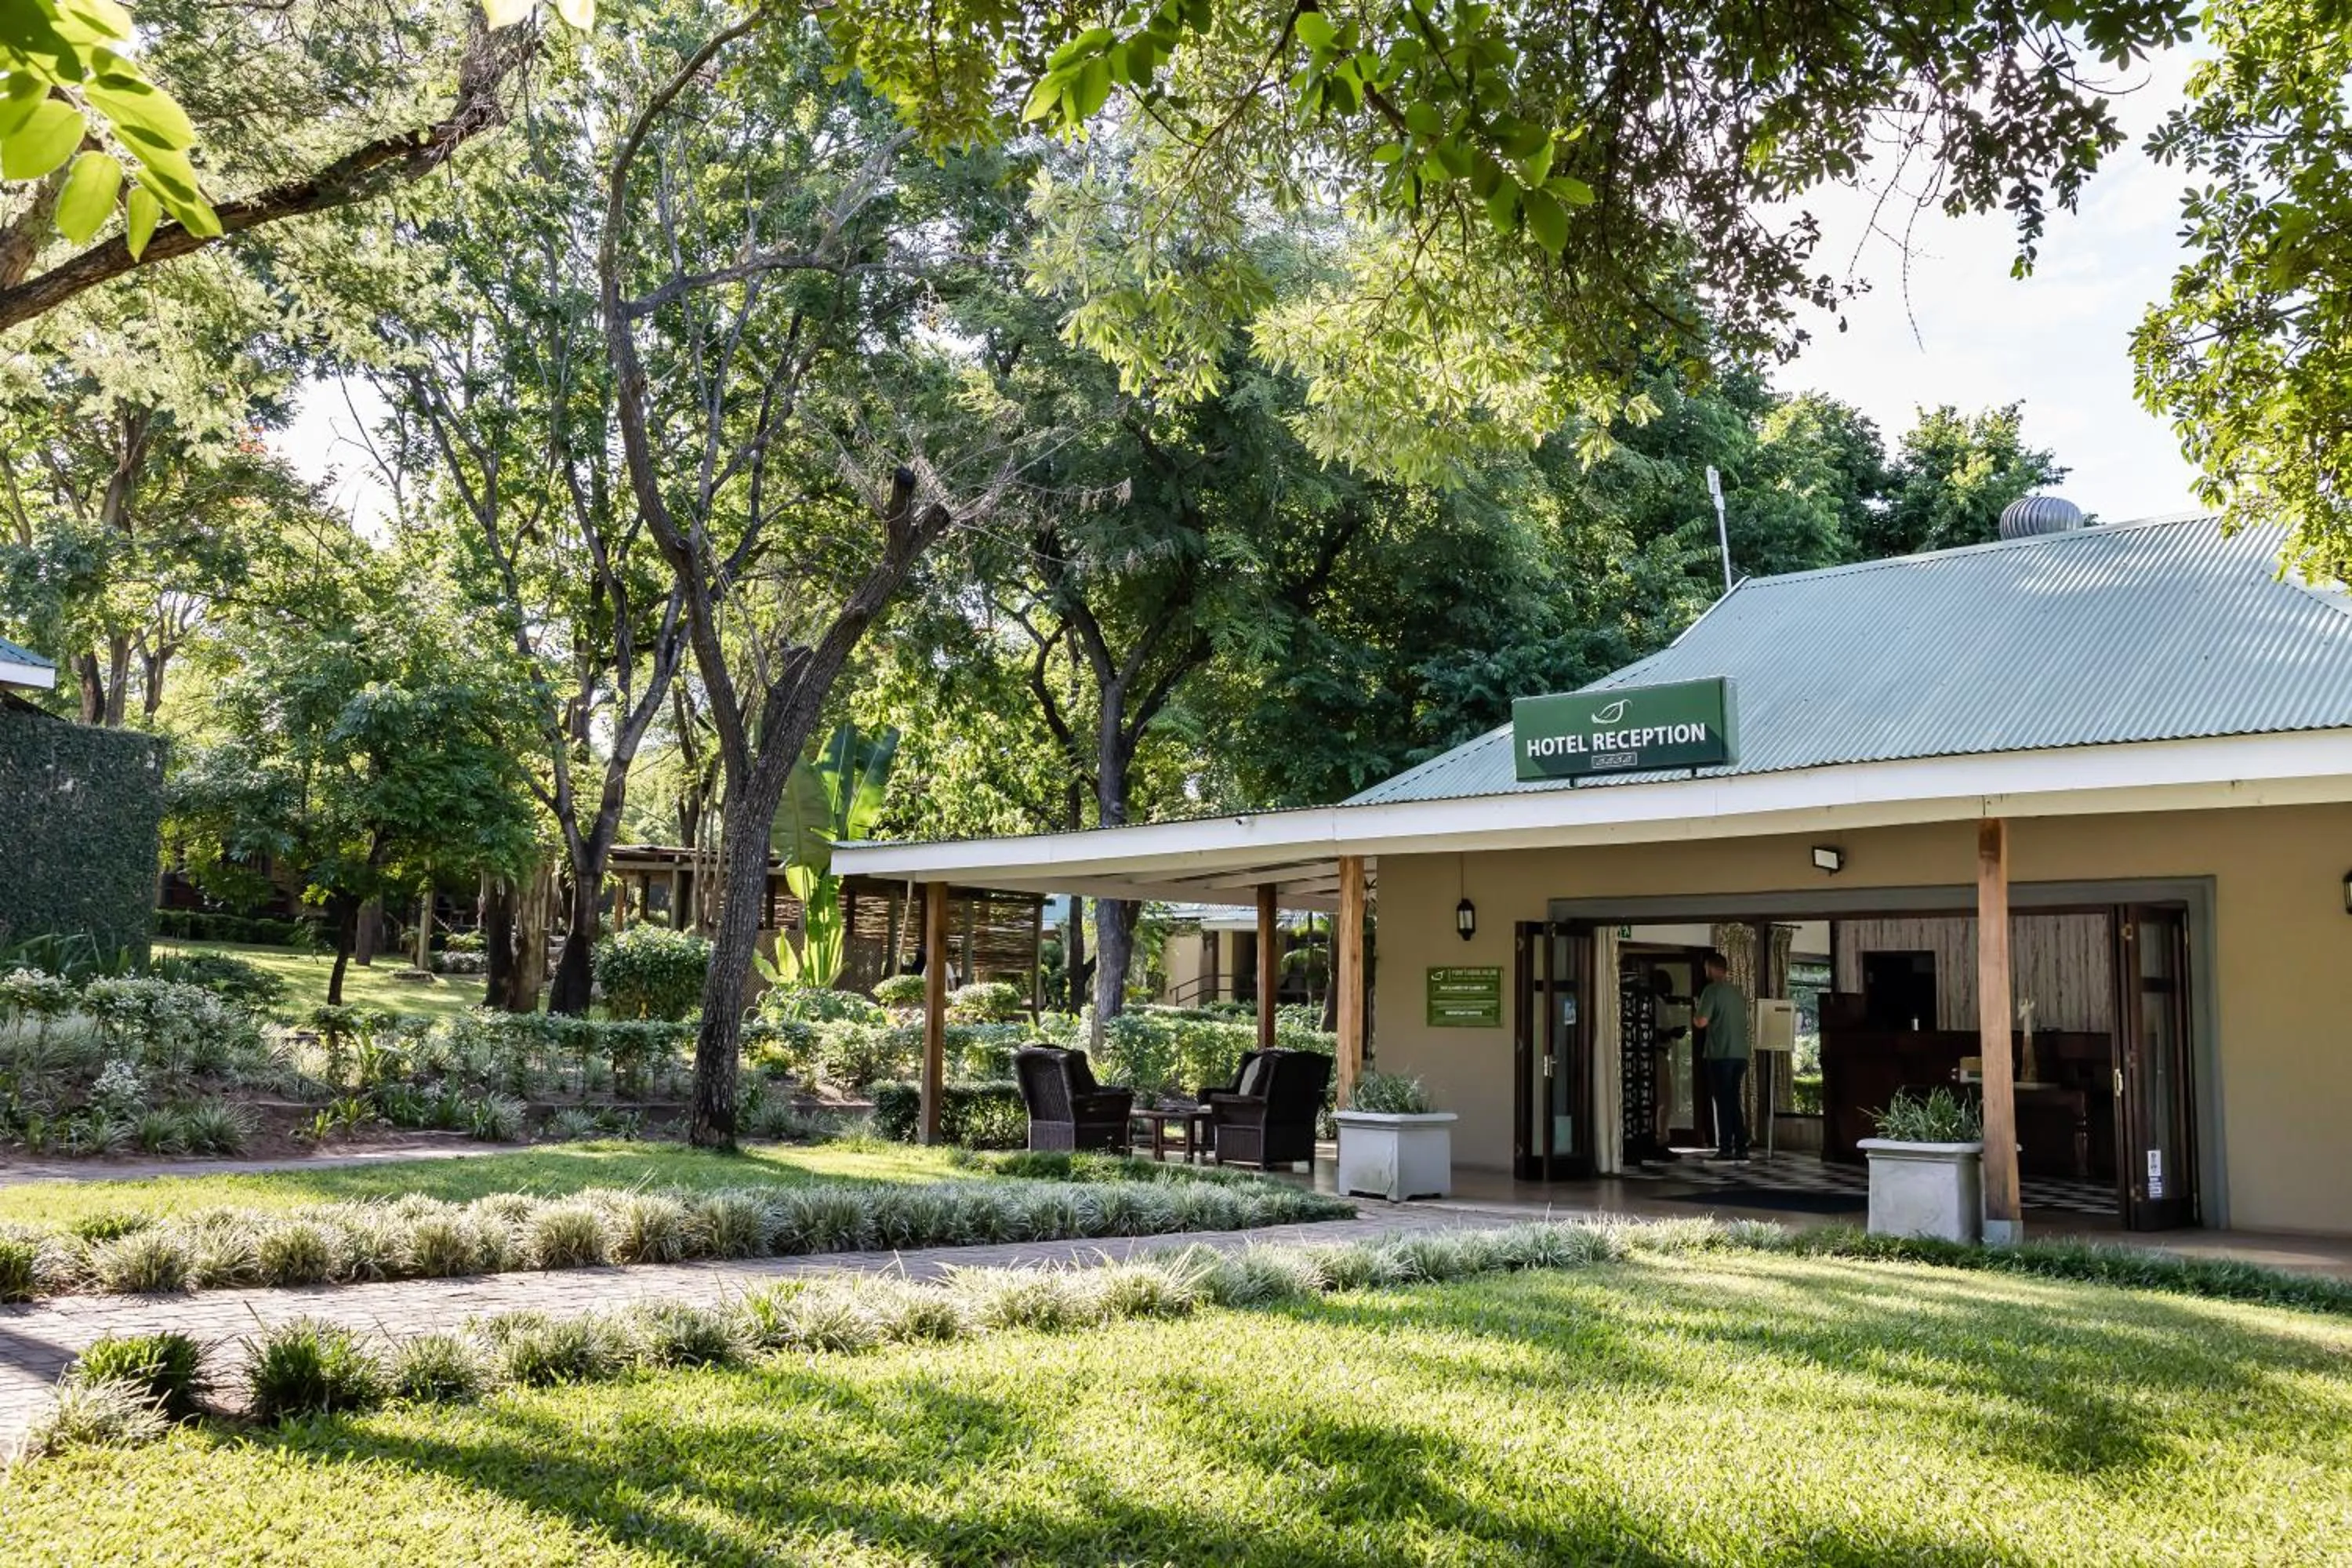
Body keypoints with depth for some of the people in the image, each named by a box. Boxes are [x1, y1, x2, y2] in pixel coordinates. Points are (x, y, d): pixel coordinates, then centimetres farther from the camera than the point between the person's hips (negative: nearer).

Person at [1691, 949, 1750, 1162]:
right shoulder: (1738, 993, 15)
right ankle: (1741, 1148, 9)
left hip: (1720, 1055, -6)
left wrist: (1696, 1009, 5)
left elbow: (1701, 1022, -13)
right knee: (1734, 1102, 12)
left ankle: (1725, 1149, -3)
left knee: (1724, 1102, -3)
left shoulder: (1712, 990, -8)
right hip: (1740, 1054, 6)